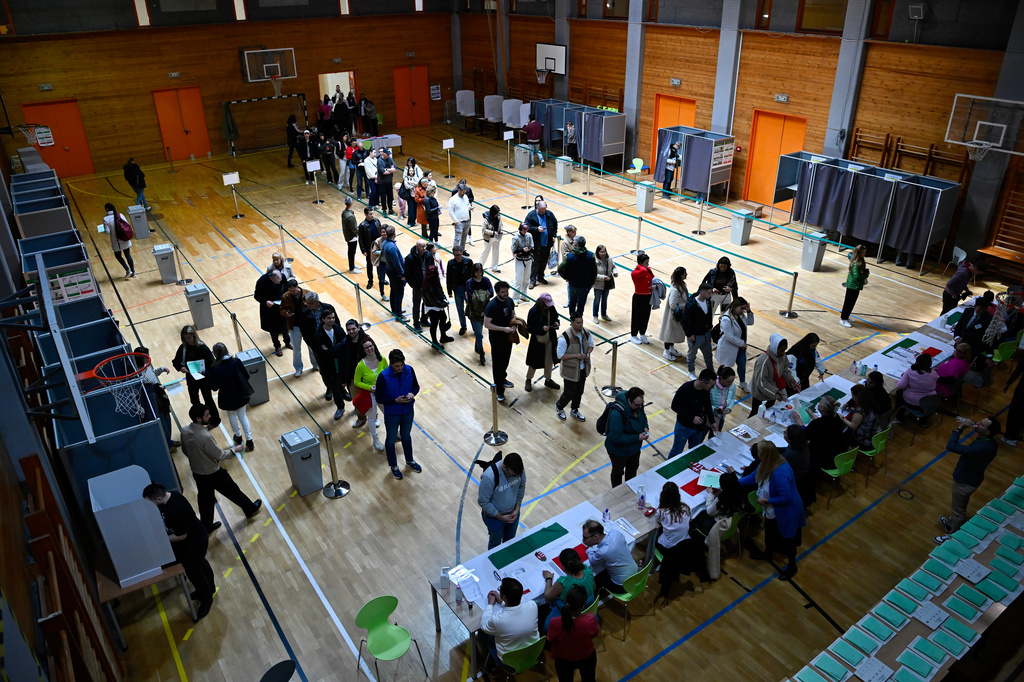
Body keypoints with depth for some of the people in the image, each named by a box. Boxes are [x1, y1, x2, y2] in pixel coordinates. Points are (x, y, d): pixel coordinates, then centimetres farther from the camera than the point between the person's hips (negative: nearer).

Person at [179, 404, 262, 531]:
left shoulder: (184, 430, -12)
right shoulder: (205, 436, -35)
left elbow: (184, 450, 6)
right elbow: (220, 455, -24)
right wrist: (234, 450, -8)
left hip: (196, 472, 6)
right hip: (213, 473, -6)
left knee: (204, 499, 22)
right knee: (232, 491, 16)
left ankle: (207, 526, 38)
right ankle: (250, 509, 38)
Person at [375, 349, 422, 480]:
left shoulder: (409, 370, -16)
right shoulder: (383, 376, -27)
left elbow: (416, 386, 0)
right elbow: (379, 399, -19)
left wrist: (412, 393, -21)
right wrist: (396, 401, -30)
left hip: (408, 412, 3)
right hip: (392, 415, -3)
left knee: (406, 436, 26)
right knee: (391, 440, 19)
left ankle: (409, 461, 50)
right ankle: (393, 466, 42)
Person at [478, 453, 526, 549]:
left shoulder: (519, 469, -22)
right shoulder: (489, 477, -38)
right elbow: (483, 502, -25)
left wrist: (517, 509, -7)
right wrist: (501, 517, -19)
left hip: (513, 513, 5)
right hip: (494, 517, -5)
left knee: (510, 540, 30)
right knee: (495, 543, 22)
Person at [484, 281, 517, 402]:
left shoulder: (509, 301, -4)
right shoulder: (491, 306, -25)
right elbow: (486, 324, -23)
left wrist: (514, 325, -11)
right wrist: (503, 329, -27)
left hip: (508, 336, 7)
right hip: (496, 339, -7)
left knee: (506, 360, 23)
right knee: (497, 363, 3)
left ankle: (503, 379, 48)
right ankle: (499, 390, 12)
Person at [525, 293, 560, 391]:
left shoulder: (551, 308, -8)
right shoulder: (533, 312, -23)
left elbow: (556, 317, 11)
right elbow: (529, 328, -18)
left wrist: (556, 322, -12)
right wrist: (542, 328, -31)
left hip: (550, 339, 5)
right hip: (538, 341, -5)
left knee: (549, 361, 18)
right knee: (534, 362, 10)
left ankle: (548, 380, 39)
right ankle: (528, 380, 32)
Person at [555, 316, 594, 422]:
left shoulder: (586, 333, -7)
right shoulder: (564, 338, -27)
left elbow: (591, 344, 11)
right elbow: (560, 355, -22)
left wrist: (588, 353, -9)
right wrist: (576, 355, -27)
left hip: (583, 369, 6)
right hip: (570, 370, -6)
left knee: (579, 392, 19)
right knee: (570, 393, 6)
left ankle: (574, 410, 43)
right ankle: (559, 406, 38)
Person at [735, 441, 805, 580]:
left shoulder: (780, 473, -41)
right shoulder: (766, 464, -13)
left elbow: (786, 497, -35)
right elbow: (753, 477, 4)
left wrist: (766, 501, -25)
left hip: (786, 512, -9)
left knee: (787, 539, 16)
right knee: (769, 532, 31)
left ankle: (792, 566, 40)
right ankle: (767, 553, 58)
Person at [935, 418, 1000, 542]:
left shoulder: (981, 447, -41)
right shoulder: (990, 442, -11)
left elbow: (951, 447, -42)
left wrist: (959, 429, -33)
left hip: (965, 482, -8)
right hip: (972, 478, 8)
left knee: (959, 510, 15)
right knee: (960, 506, 31)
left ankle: (952, 536, 36)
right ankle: (951, 523, 55)